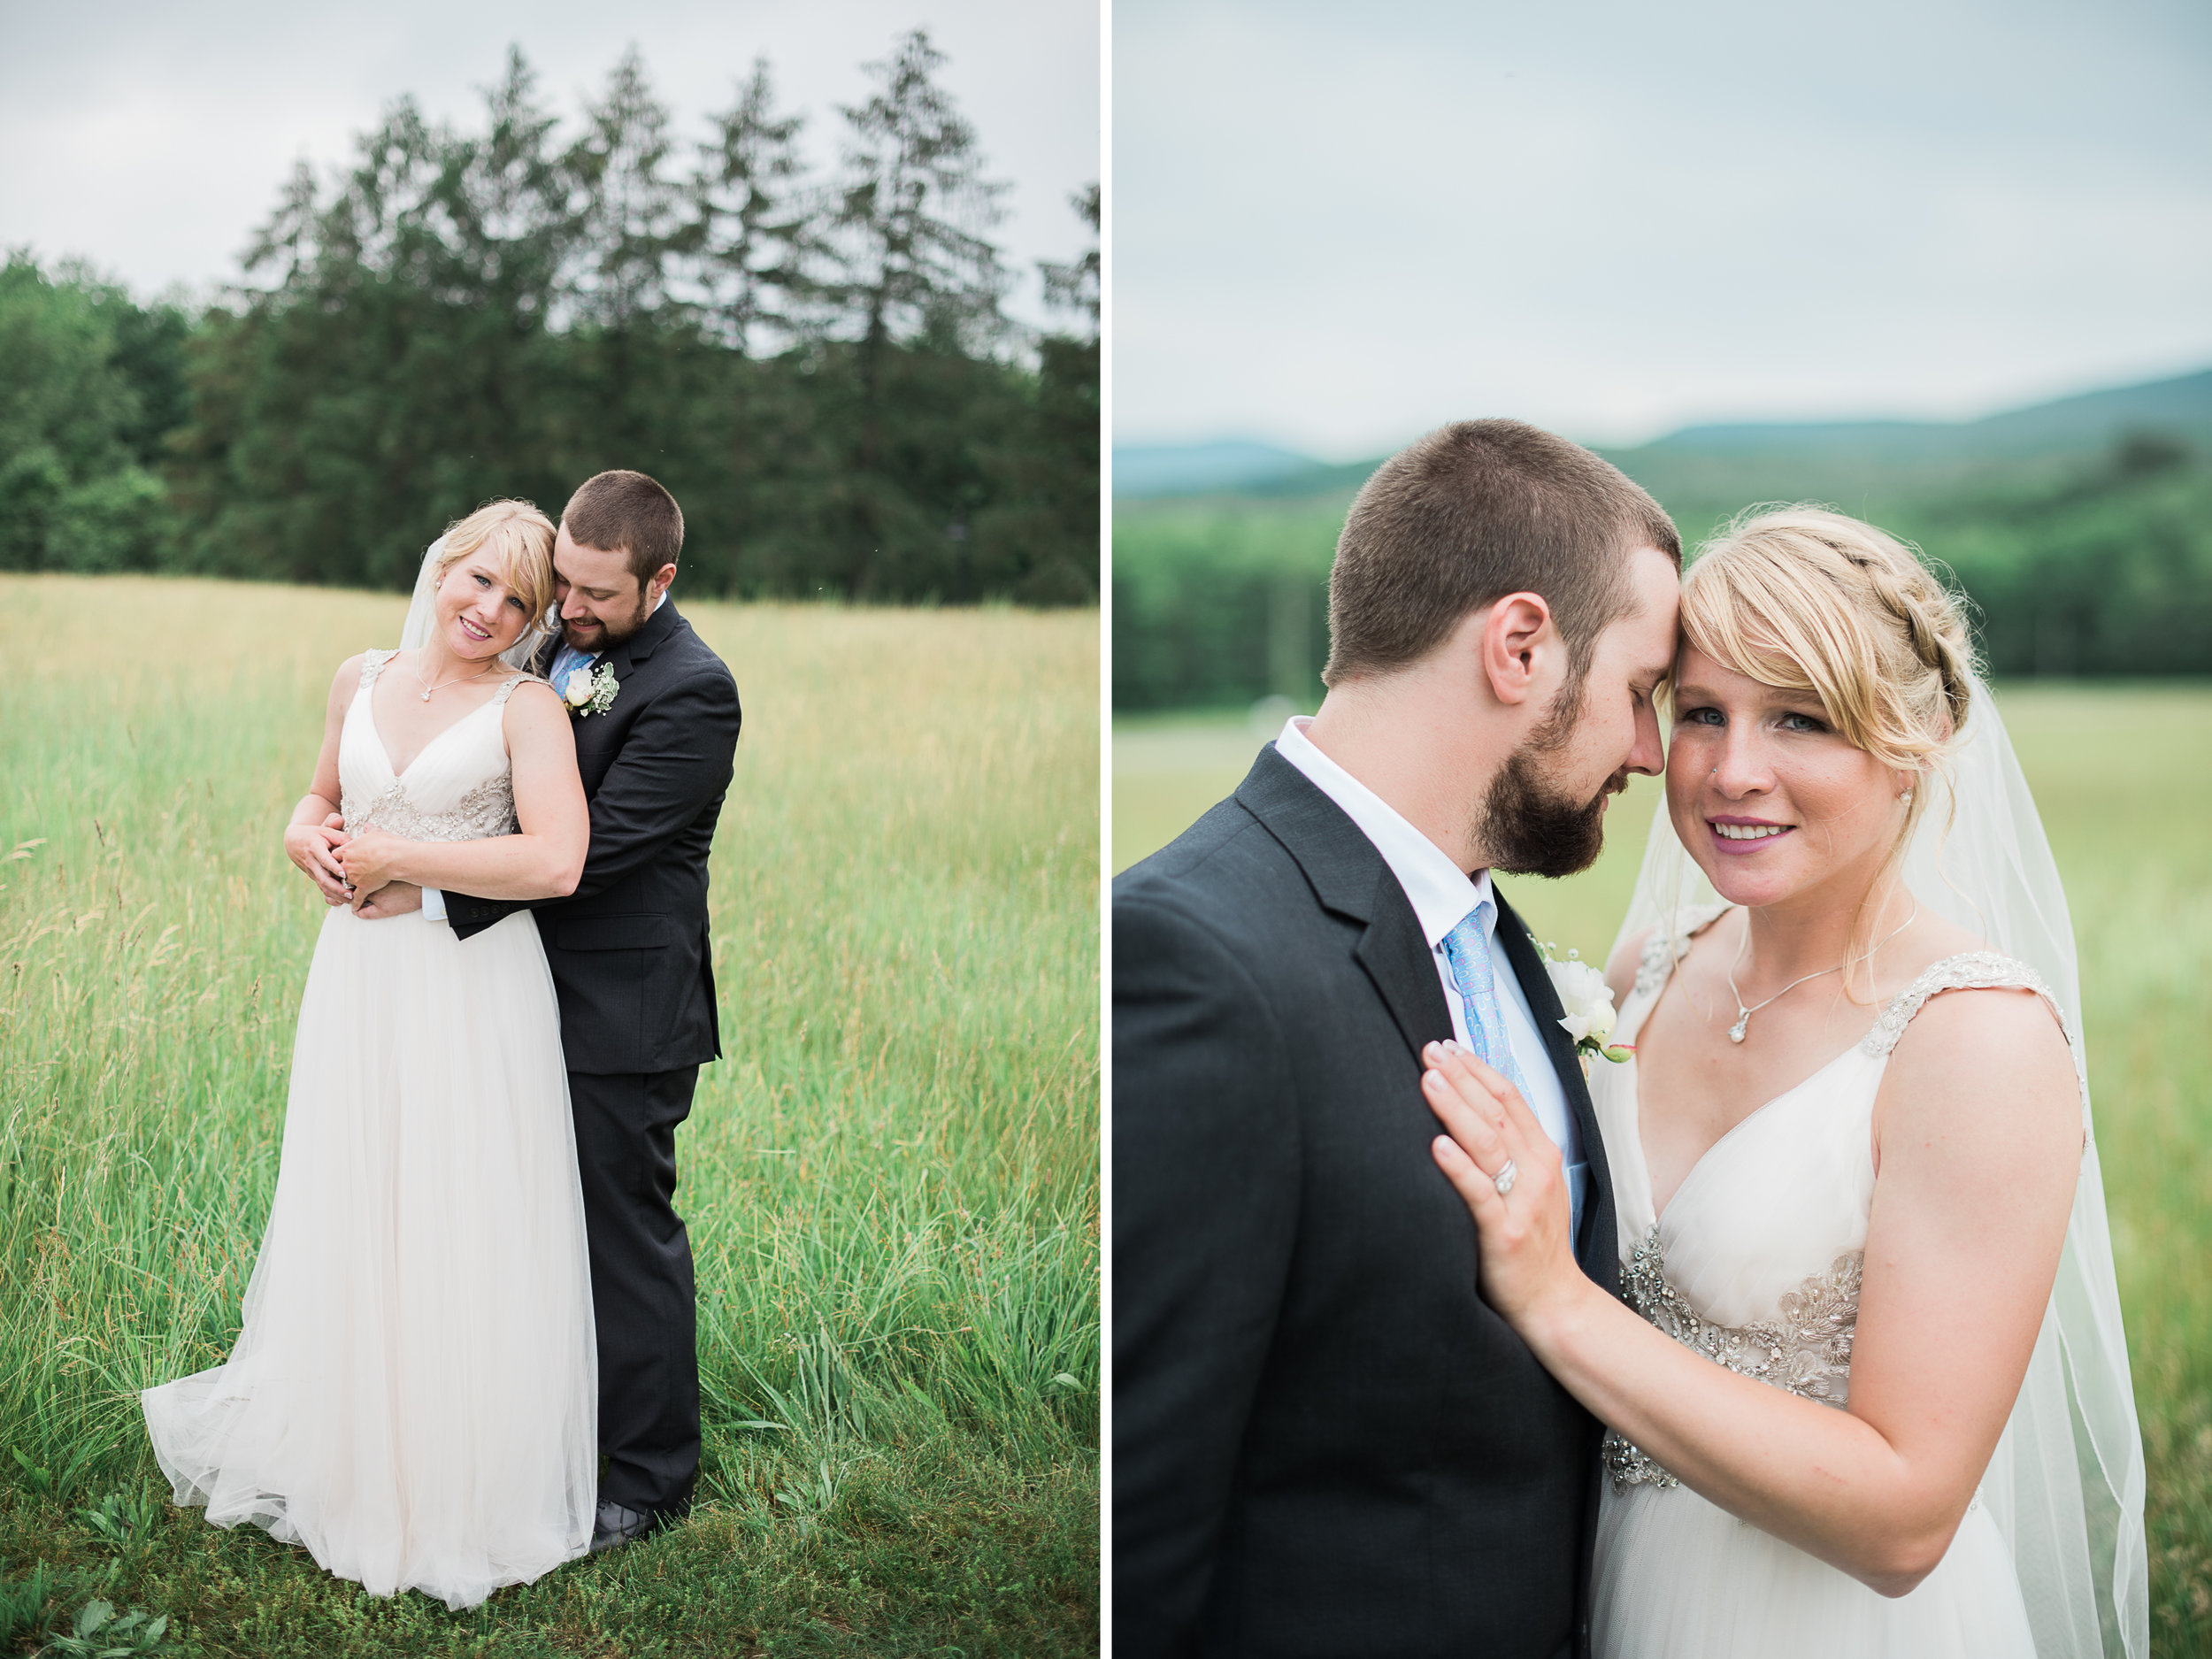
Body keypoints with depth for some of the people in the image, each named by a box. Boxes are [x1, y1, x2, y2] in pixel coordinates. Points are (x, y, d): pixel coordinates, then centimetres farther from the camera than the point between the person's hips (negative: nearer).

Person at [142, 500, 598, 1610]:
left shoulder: (527, 707, -7)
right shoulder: (359, 680, 9)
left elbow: (555, 861, -20)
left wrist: (394, 857, -15)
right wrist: (306, 835, 2)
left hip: (474, 990, -5)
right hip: (360, 984, 5)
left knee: (459, 1239, 2)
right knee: (349, 1226, 13)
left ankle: (458, 1493, 18)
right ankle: (345, 1462, 32)